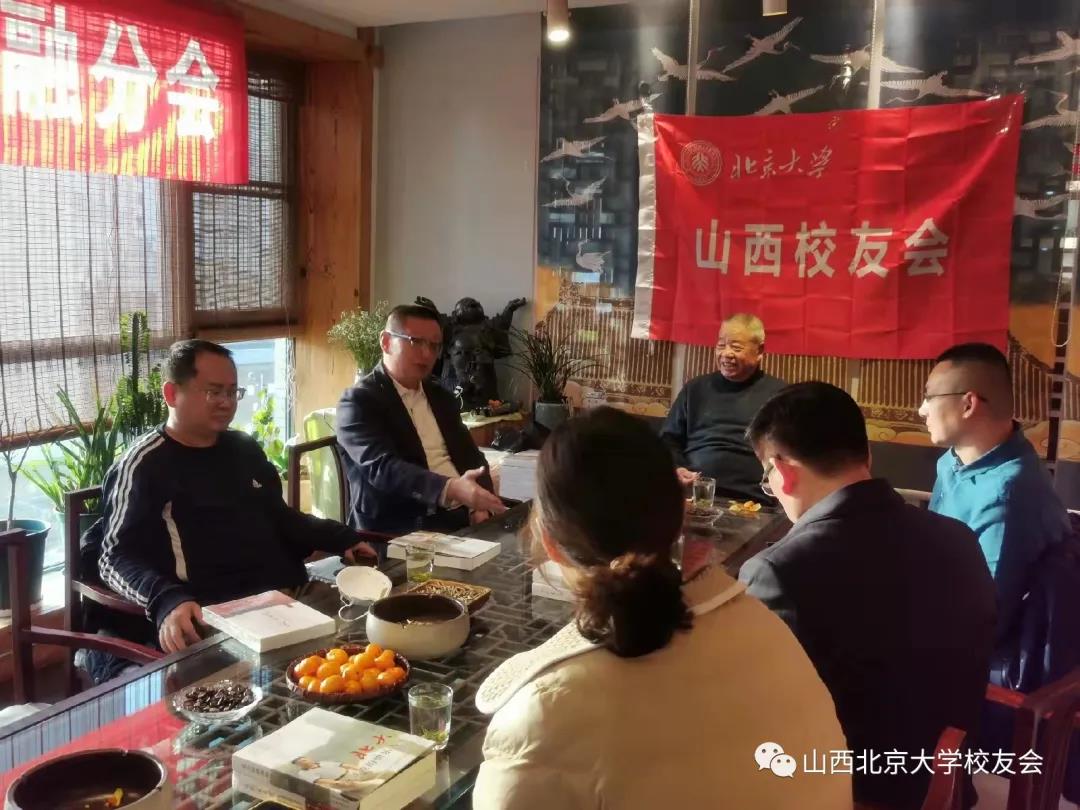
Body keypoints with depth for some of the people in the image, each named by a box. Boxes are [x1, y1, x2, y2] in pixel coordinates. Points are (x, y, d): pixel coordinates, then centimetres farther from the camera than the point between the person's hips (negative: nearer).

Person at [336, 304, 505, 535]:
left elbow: (470, 455, 15)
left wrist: (480, 504, -6)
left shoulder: (441, 397, 17)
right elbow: (381, 467, -18)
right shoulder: (359, 401, -4)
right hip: (399, 528, -7)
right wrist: (451, 488, -33)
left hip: (462, 515, 7)